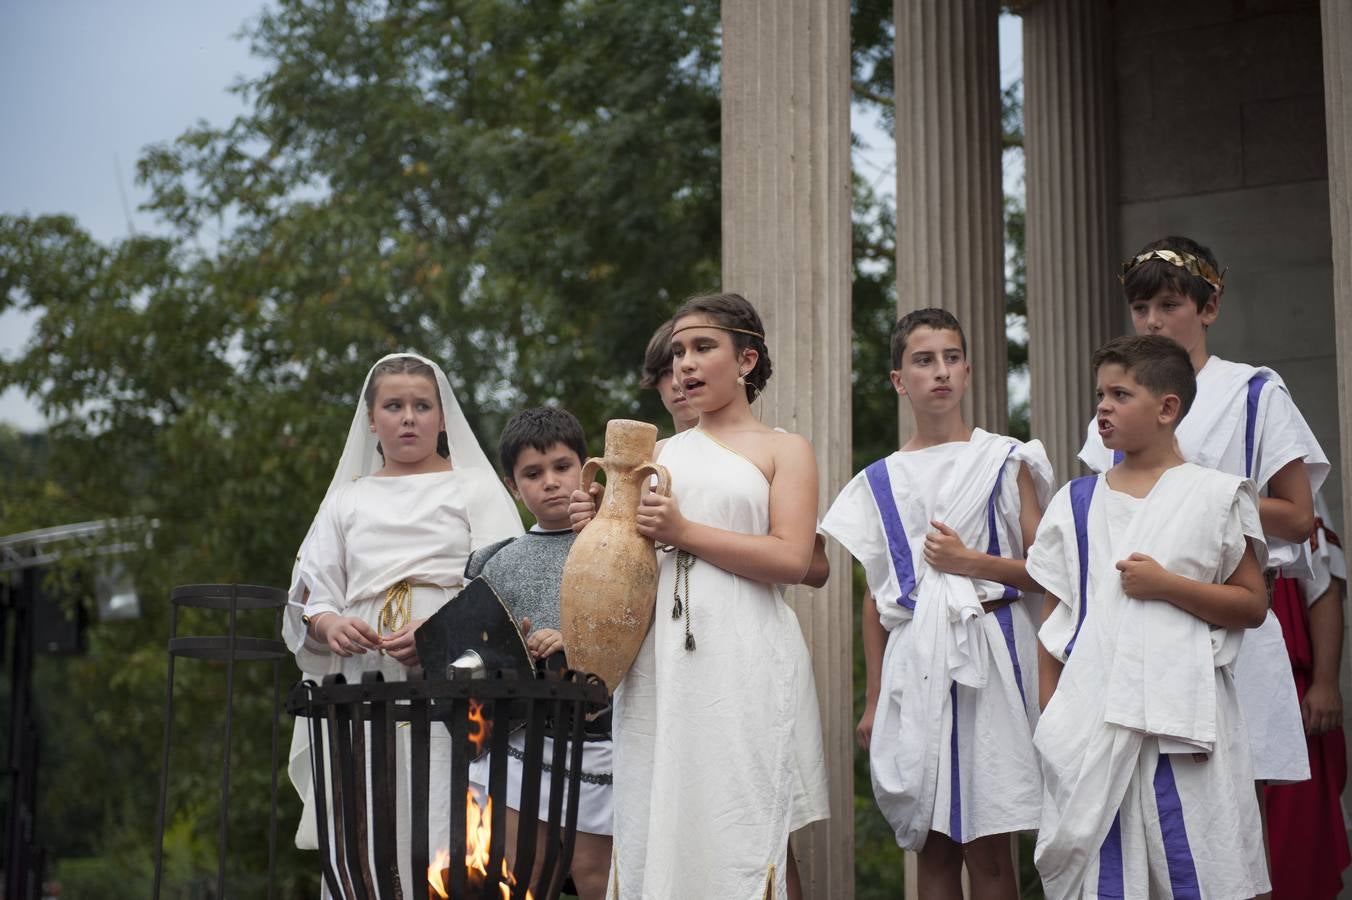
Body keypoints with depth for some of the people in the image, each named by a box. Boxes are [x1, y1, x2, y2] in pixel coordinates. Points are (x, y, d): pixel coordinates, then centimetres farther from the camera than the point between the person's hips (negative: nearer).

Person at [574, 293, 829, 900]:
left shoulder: (783, 450, 7)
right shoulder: (662, 453, 20)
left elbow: (792, 559, -7)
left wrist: (684, 532, -11)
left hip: (743, 660, -4)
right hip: (659, 658, 4)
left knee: (743, 832, -6)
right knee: (658, 828, 1)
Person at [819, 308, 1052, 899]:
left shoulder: (1004, 461, 5)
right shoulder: (882, 481, 11)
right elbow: (875, 596, 14)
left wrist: (970, 561, -12)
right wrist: (873, 700, 11)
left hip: (987, 649, -2)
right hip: (913, 659, 3)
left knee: (986, 846, -4)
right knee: (933, 845, 5)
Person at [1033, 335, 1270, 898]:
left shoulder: (1216, 496, 3)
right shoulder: (1074, 503, 11)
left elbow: (1253, 604, 0)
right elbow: (1053, 622, 12)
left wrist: (1166, 585, -13)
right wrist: (1050, 719, 7)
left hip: (1182, 719, -3)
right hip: (1091, 715, 3)